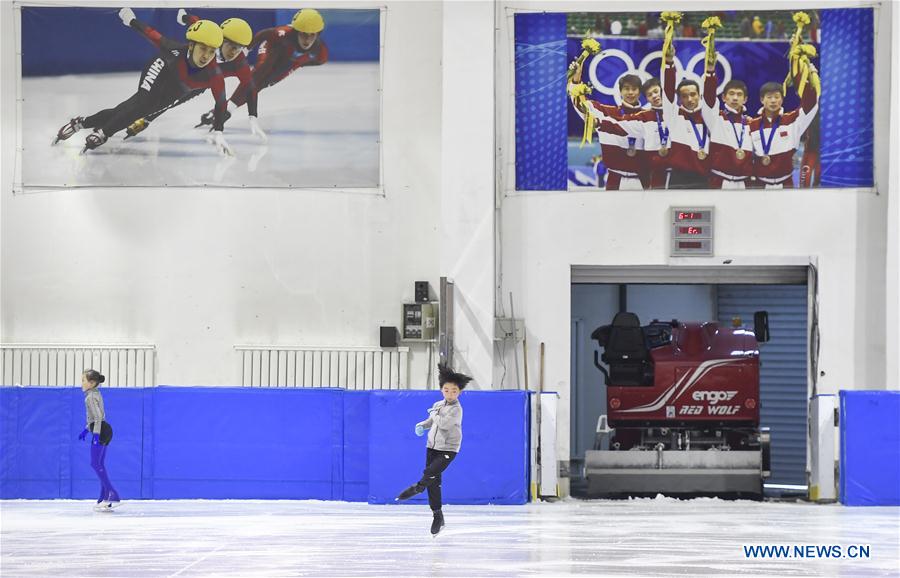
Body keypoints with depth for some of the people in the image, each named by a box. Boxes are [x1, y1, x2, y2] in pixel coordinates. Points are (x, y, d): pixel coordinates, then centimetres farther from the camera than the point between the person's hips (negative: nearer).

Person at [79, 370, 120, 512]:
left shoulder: (91, 397, -13)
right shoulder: (96, 394, 18)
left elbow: (98, 416, -20)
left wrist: (96, 434, -24)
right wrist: (86, 429, 28)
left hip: (100, 431, -10)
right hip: (104, 430, 10)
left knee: (95, 463, -10)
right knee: (100, 465, 11)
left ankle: (113, 495, -15)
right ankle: (104, 499, 11)